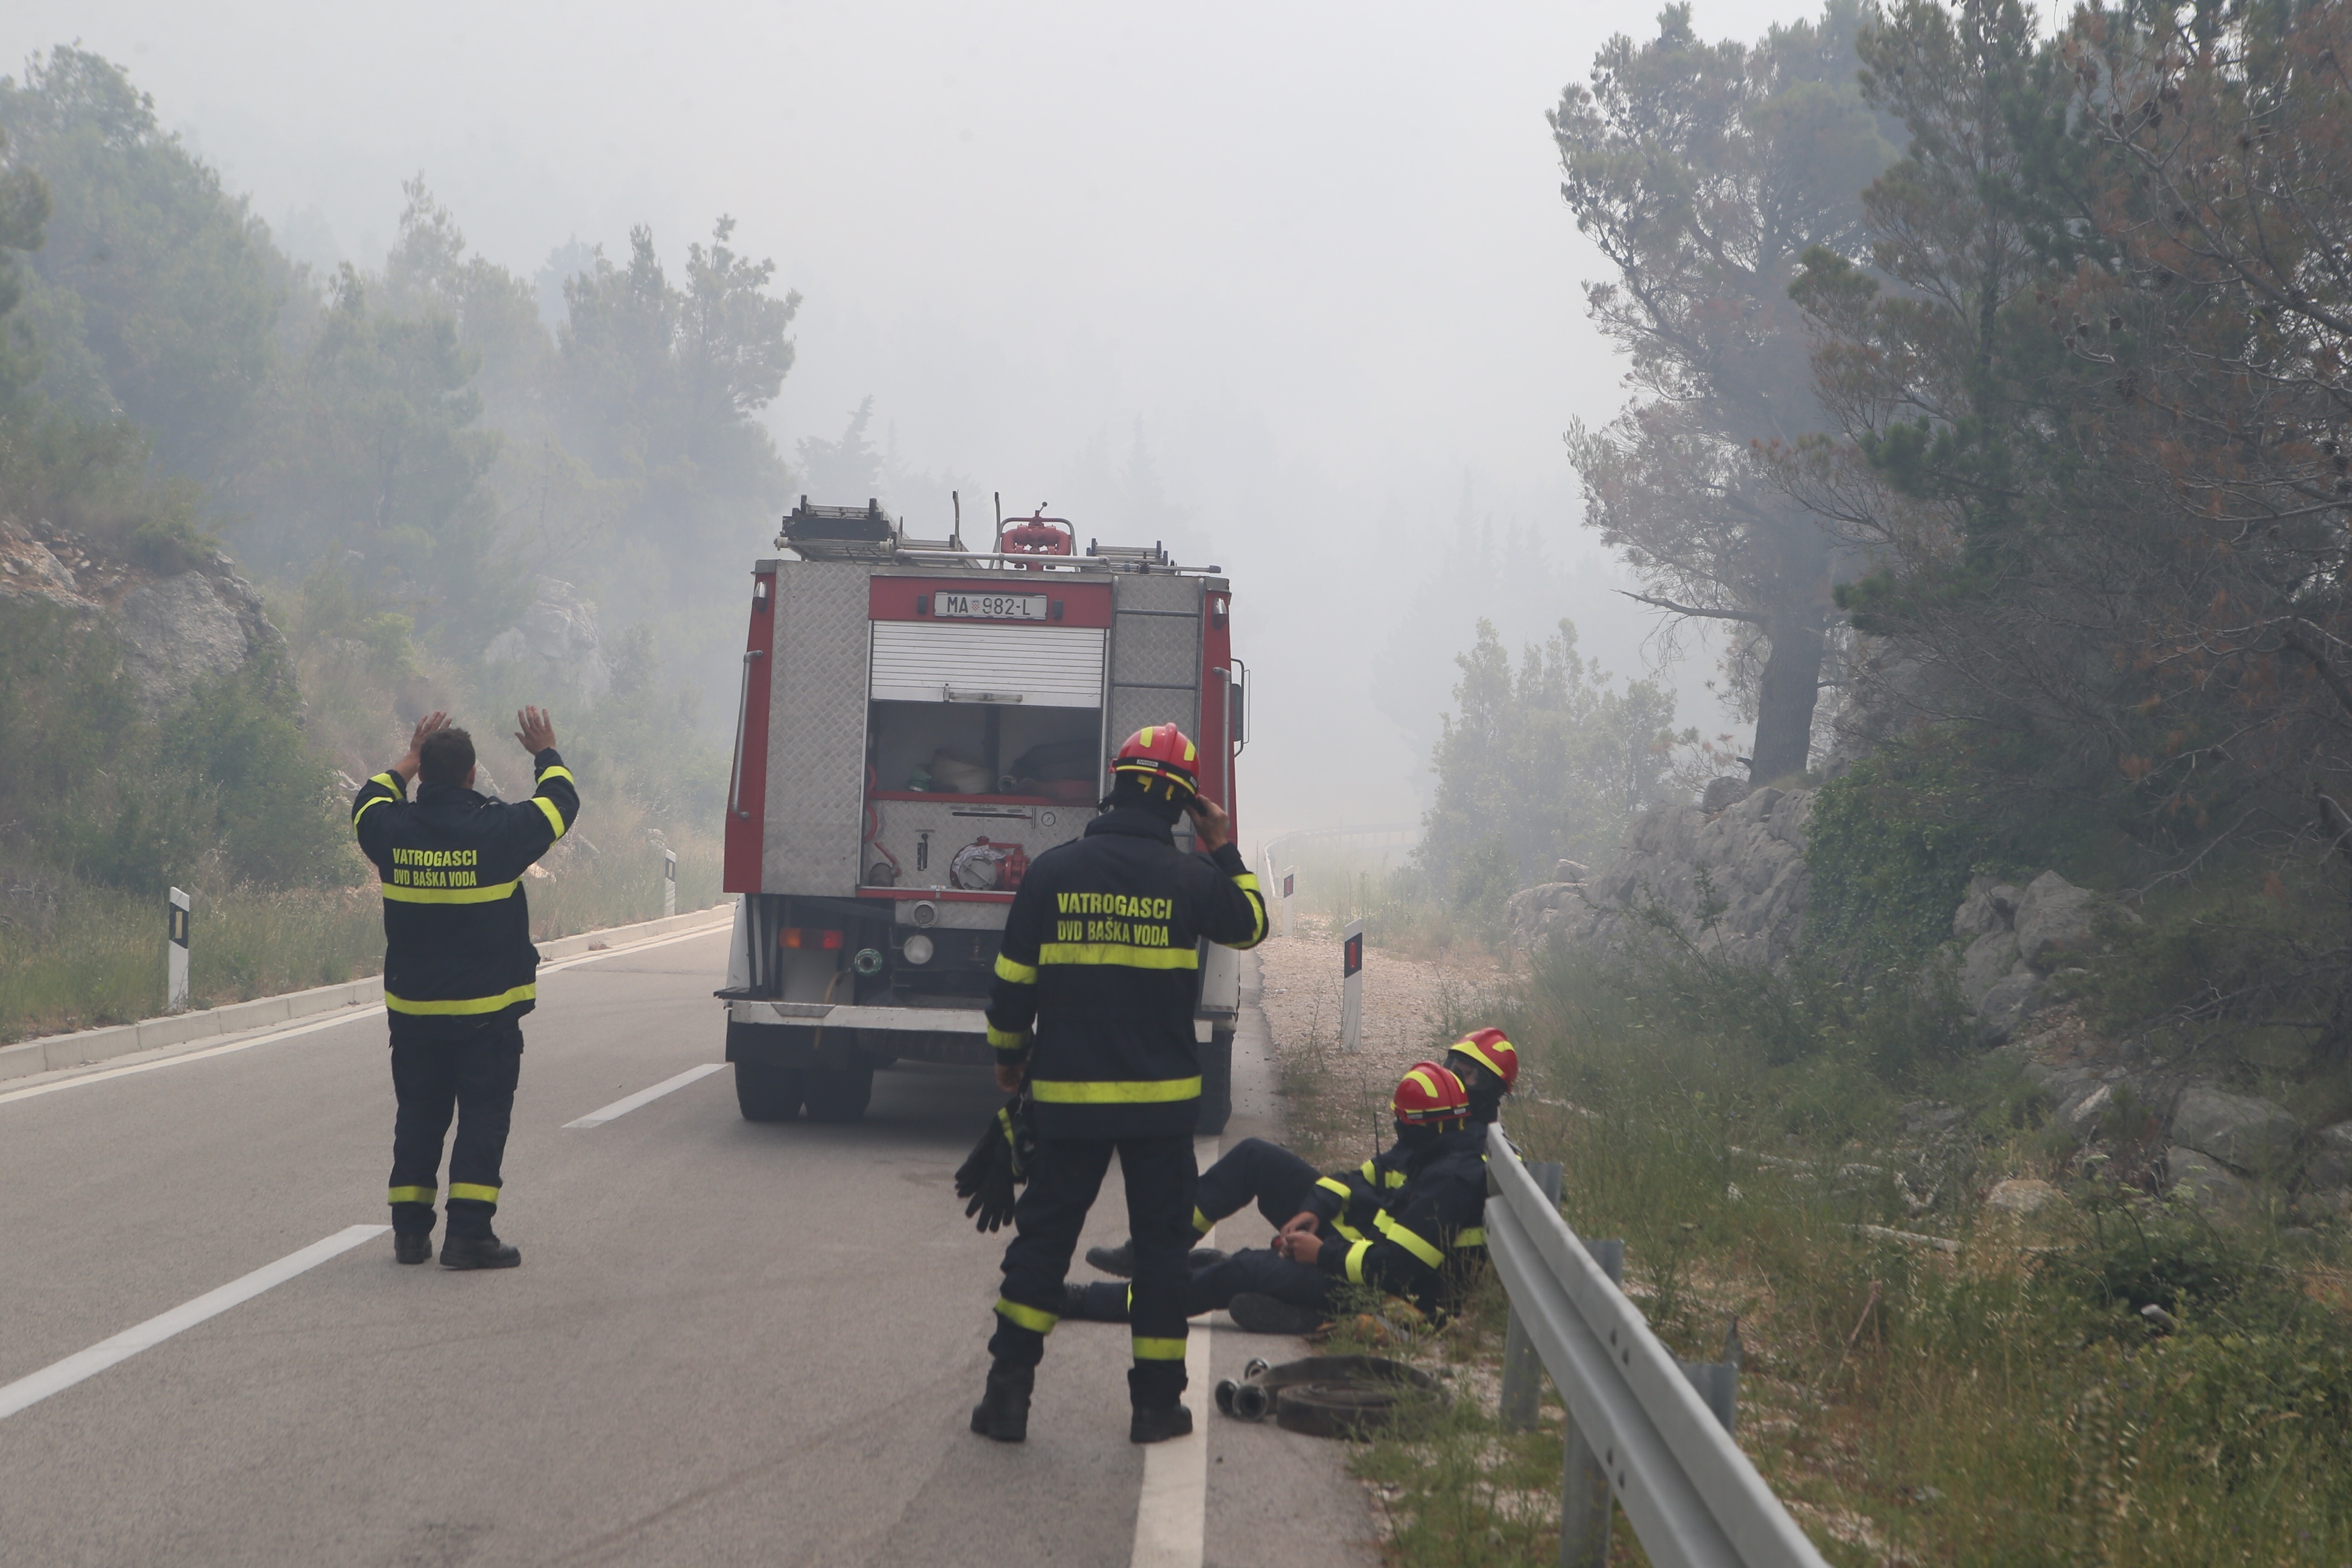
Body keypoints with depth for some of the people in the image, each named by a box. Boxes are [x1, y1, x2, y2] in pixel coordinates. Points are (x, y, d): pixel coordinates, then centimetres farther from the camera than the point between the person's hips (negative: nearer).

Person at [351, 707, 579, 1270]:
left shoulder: (394, 831, -5)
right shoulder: (500, 829, -12)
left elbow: (367, 803, 20)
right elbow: (559, 803, 6)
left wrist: (409, 760, 33)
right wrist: (546, 754, 25)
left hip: (412, 1008, 3)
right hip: (487, 1008, -3)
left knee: (418, 1118, 13)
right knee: (483, 1117, 1)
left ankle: (410, 1230, 14)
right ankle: (469, 1233, -5)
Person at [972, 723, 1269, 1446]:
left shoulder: (1052, 871, -3)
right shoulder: (1190, 878, -6)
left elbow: (1012, 981, 2)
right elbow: (1249, 926, 14)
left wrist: (1008, 1055, 17)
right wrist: (1224, 850, 20)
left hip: (1067, 1094, 1)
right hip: (1162, 1098, -1)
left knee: (1043, 1234, 10)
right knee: (1161, 1242, 9)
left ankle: (1009, 1387, 5)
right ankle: (1157, 1402, 13)